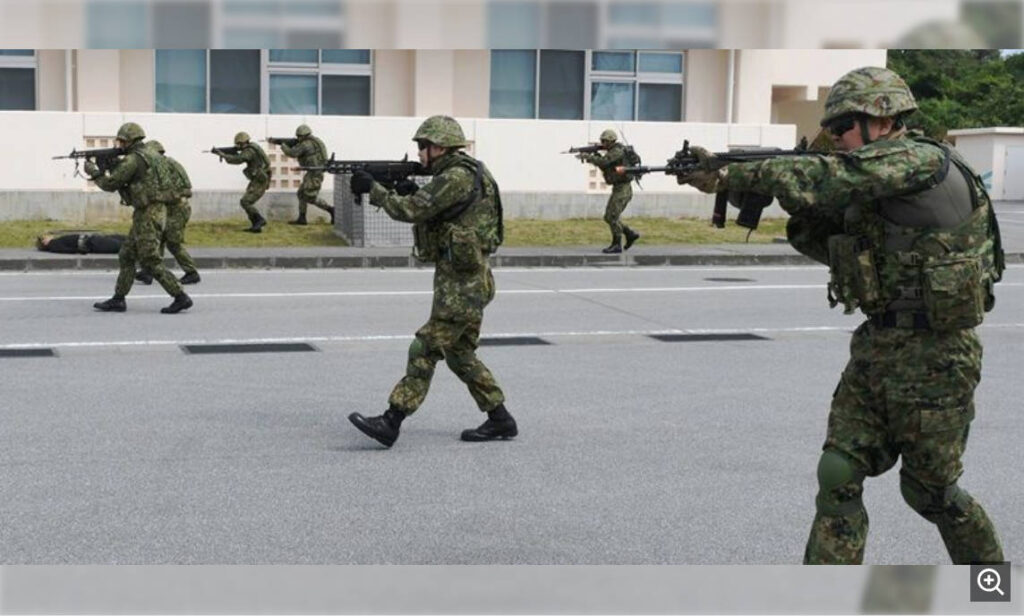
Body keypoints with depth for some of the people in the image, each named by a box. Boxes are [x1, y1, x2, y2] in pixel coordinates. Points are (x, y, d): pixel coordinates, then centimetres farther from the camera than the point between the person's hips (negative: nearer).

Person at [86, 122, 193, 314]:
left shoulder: (133, 159, -14)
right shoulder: (150, 154, 15)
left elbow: (110, 184, -10)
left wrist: (93, 171, 5)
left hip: (147, 215, -10)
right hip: (150, 212, 10)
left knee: (150, 261, -8)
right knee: (126, 256, 14)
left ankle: (181, 297, -9)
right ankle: (118, 300, 17)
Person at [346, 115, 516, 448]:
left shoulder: (457, 177, -16)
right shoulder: (462, 174, 16)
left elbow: (411, 211, -20)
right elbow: (429, 214, 22)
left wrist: (372, 189, -8)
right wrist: (413, 192, 4)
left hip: (461, 284, -10)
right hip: (464, 281, 10)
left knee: (425, 350, -8)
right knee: (460, 353, 15)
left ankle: (390, 423, -6)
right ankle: (499, 420, 19)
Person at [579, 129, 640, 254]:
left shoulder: (618, 151, -17)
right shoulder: (612, 152, 15)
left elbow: (603, 162, -30)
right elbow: (605, 167, 18)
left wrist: (588, 156, -20)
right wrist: (596, 156, 3)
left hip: (623, 189, -10)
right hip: (617, 189, 10)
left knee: (612, 216, -11)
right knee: (608, 217, 10)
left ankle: (616, 245, -4)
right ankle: (630, 234, 17)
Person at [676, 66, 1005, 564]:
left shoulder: (924, 161, -16)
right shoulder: (870, 186, 11)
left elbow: (830, 178, -27)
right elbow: (831, 246, 15)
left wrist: (728, 176, -23)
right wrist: (794, 205, -3)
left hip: (935, 357, -8)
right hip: (876, 349, 8)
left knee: (929, 489, 8)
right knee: (838, 476, 0)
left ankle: (989, 568, 34)